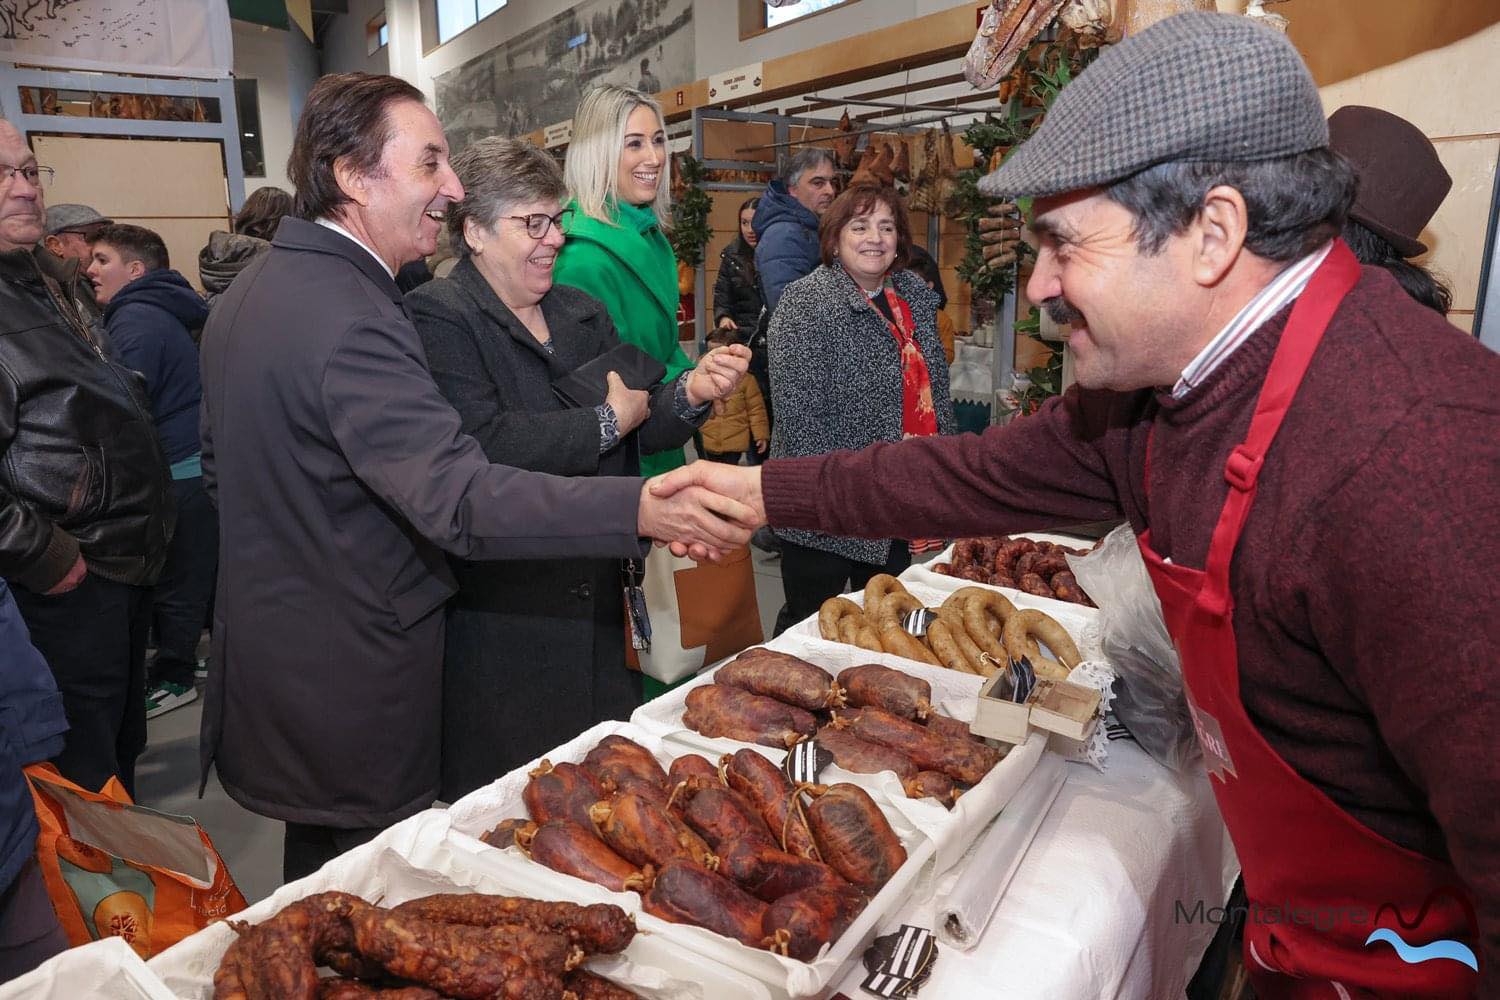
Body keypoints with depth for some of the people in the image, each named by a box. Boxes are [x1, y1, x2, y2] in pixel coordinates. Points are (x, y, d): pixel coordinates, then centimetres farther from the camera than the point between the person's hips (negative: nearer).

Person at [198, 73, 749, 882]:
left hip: (266, 653, 9)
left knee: (315, 882, 27)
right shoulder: (349, 322, -26)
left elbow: (220, 463, 16)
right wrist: (640, 509, -45)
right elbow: (459, 496, -38)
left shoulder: (249, 291, 6)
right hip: (351, 684, -9)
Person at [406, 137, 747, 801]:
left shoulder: (582, 312, 14)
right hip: (503, 616, -6)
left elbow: (638, 430, 12)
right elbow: (486, 444, -25)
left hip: (598, 595, 7)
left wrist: (690, 392, -9)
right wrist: (608, 421, -13)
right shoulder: (438, 316, -10)